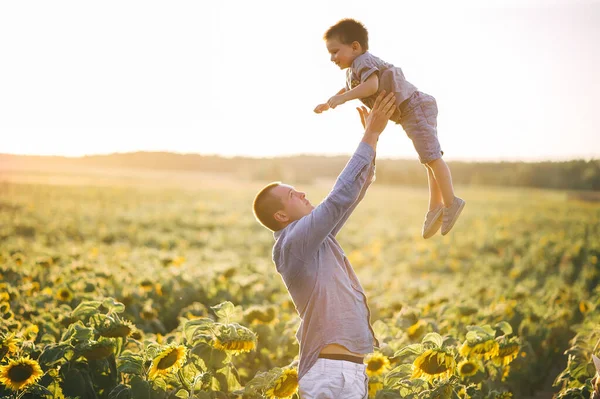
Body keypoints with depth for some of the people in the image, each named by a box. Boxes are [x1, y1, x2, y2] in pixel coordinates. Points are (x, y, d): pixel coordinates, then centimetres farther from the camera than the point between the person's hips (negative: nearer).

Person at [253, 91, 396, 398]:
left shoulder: (316, 236, 13)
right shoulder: (292, 244, -14)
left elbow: (353, 194, 15)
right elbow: (340, 197, -20)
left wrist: (372, 136, 9)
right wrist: (370, 135, -14)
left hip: (351, 369, 10)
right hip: (332, 373, -10)